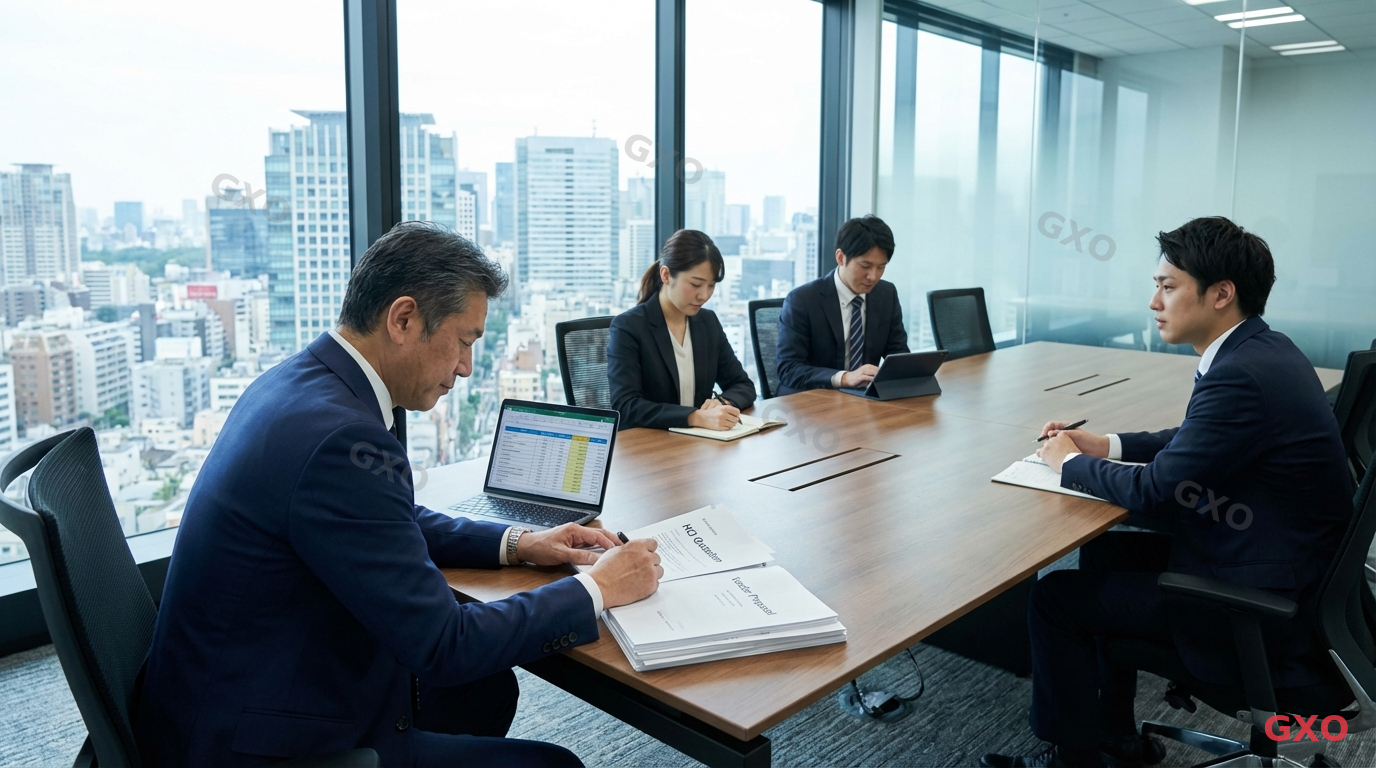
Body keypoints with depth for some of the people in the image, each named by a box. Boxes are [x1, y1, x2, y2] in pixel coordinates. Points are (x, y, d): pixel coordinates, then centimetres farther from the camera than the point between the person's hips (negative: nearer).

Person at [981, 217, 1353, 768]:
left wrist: (1070, 463, -7)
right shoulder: (1261, 349, 4)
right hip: (1282, 562, 10)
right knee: (1104, 552, 21)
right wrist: (1105, 445, 6)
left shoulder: (1243, 375, -27)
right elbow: (1194, 439, 17)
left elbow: (1155, 490, -23)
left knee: (1055, 598, -6)